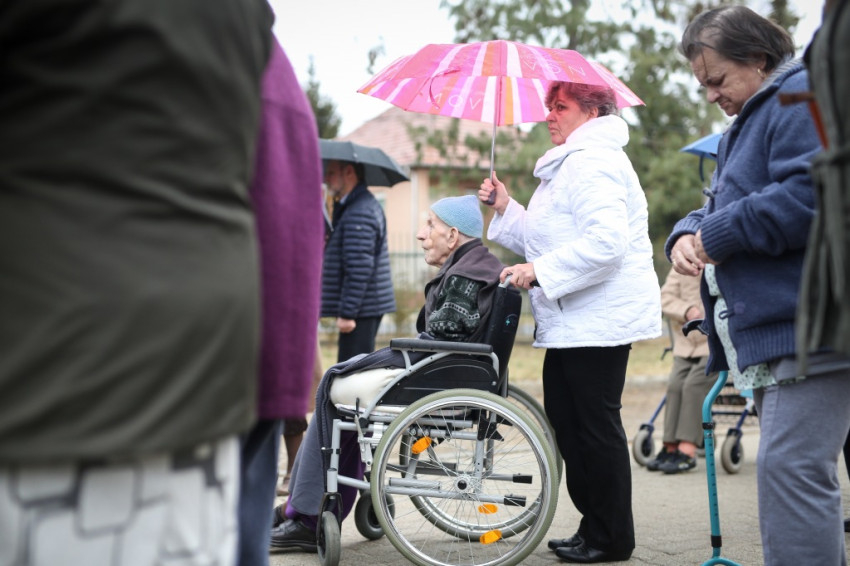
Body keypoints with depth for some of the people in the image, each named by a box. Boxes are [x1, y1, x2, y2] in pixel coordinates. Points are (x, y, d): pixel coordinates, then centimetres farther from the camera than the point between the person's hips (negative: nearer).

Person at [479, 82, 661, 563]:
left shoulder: (591, 162, -14)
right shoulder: (574, 162, 22)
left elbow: (605, 240, -27)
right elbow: (548, 239, 24)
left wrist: (540, 271, -25)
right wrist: (507, 209, 12)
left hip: (600, 319, -11)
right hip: (574, 321, 11)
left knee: (596, 424, -4)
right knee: (566, 420, 13)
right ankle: (594, 524, 22)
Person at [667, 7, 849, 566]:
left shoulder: (803, 94, -8)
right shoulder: (749, 121, 24)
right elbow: (718, 210, 26)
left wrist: (718, 235, -14)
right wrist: (687, 235, 1)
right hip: (770, 328, 11)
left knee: (791, 469, -16)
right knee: (795, 469, 13)